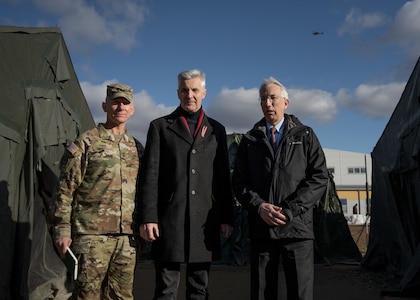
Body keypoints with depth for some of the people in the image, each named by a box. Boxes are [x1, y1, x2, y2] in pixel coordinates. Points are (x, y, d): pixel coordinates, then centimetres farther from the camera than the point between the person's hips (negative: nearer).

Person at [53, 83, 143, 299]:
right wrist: (62, 230, -8)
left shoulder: (136, 148, 14)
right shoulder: (86, 143, -1)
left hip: (127, 236, 5)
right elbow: (65, 190, -3)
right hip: (93, 235, -5)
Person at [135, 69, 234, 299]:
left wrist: (227, 217, 5)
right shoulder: (160, 126, 6)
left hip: (205, 220, 2)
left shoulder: (216, 130, 13)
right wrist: (146, 217, -8)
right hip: (169, 218, -2)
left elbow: (223, 177, 11)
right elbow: (149, 175, -1)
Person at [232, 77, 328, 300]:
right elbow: (239, 182, 7)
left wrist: (289, 210, -12)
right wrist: (259, 206, -12)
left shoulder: (305, 136, 9)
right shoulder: (250, 140, 13)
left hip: (296, 227, -1)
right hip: (261, 229, 2)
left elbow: (319, 178, -1)